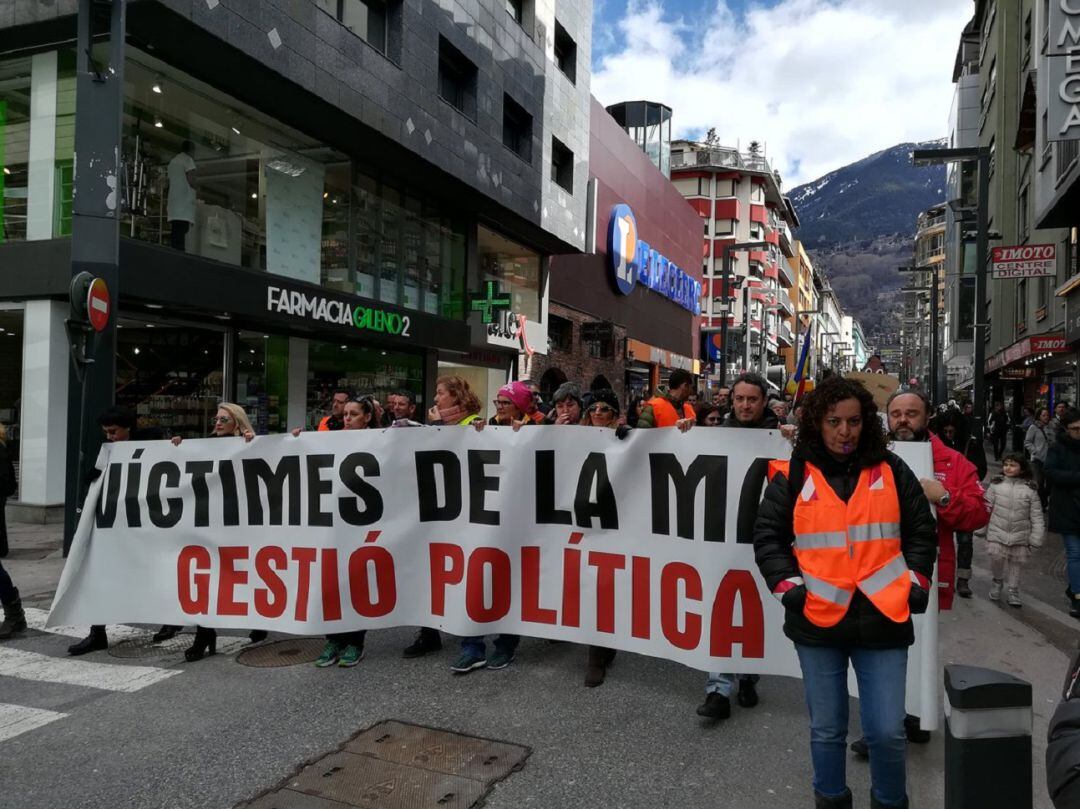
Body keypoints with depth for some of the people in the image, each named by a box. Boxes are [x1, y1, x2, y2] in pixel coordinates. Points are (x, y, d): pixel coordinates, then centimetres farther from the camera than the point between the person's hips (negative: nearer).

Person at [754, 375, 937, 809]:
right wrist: (789, 587, -7)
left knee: (887, 732, 3)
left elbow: (921, 532, 12)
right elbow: (767, 537, 3)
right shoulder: (792, 477, 0)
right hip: (817, 623, 0)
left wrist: (915, 584, 4)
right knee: (827, 730, 12)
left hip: (883, 620, 1)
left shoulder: (891, 471, 5)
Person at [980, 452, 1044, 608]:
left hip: (1020, 535, 1)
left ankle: (1012, 591, 26)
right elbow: (986, 508, 2)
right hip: (997, 532, 0)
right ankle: (997, 580, 23)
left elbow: (1036, 516, -1)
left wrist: (1036, 538, -4)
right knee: (996, 558, -6)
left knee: (1016, 564, 10)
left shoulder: (1030, 489, -2)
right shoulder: (995, 485, -2)